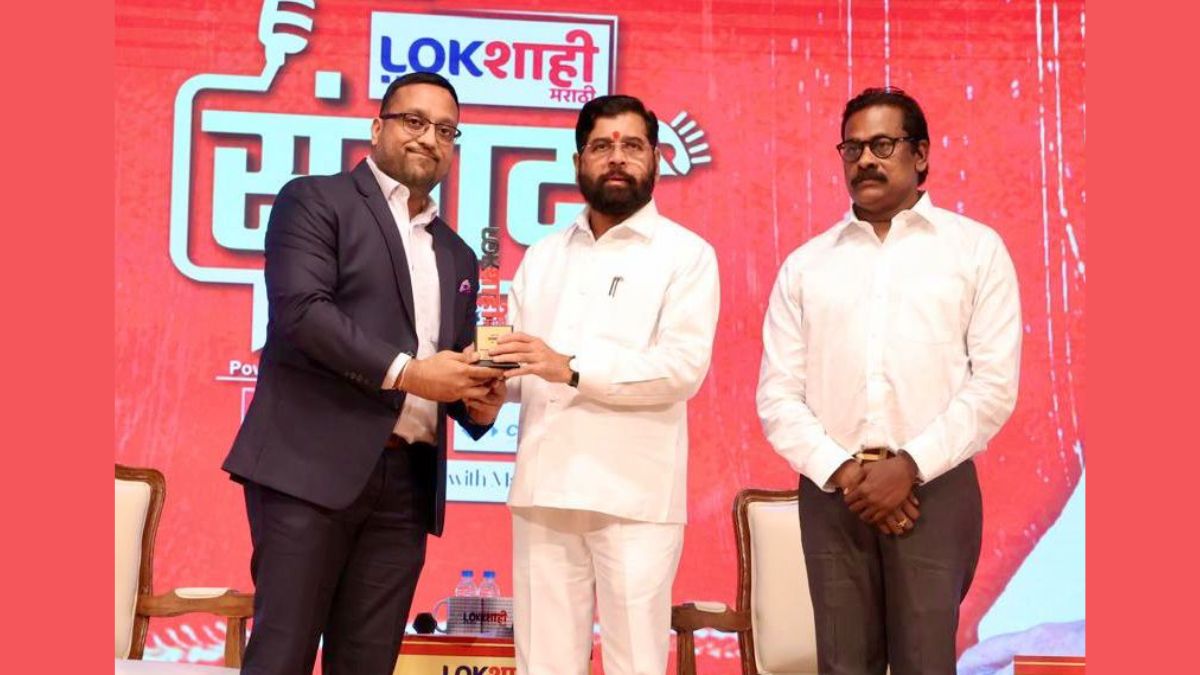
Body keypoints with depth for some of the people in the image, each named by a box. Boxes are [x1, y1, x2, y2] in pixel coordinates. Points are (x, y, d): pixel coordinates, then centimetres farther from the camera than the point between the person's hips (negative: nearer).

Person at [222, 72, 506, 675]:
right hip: (312, 465, -5)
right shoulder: (314, 200, 4)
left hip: (407, 484, 6)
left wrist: (478, 402, 2)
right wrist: (406, 372, -17)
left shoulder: (457, 256, 22)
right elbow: (300, 309, -11)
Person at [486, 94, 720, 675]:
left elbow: (683, 366, -11)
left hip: (634, 492, -4)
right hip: (543, 486, 5)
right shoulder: (541, 257, 18)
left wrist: (572, 369, -21)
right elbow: (520, 368, 16)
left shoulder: (686, 254, 2)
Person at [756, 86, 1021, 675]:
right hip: (831, 492, 2)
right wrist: (841, 471, -8)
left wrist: (910, 467, -11)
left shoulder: (976, 248, 6)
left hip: (935, 488, -2)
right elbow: (776, 393, 6)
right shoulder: (804, 264, 12)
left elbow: (994, 384, -2)